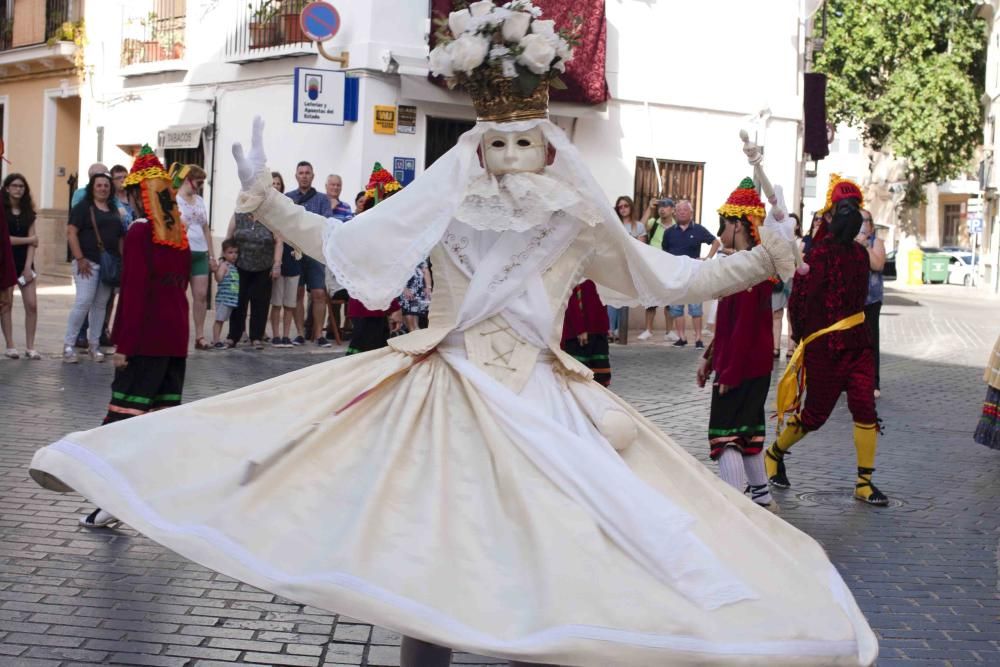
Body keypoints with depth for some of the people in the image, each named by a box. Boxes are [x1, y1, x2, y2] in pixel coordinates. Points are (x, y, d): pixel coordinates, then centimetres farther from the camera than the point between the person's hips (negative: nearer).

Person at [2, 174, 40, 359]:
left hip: (25, 262, 4)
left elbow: (33, 241, 4)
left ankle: (30, 347, 1)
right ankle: (10, 346, 5)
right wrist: (28, 239, -4)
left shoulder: (28, 212, 9)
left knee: (32, 305, -4)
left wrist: (28, 266, -7)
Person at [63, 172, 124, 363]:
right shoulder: (83, 207, -1)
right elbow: (71, 232, -9)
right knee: (83, 302, -13)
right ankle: (68, 344, -6)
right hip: (88, 262, -6)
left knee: (100, 304, 7)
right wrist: (80, 259, -15)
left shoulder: (114, 210, 17)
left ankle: (94, 344, 15)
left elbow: (120, 237, 21)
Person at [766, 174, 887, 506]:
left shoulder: (859, 253, 10)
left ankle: (864, 483, 4)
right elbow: (800, 301, -12)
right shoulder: (817, 254, -13)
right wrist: (803, 339, -3)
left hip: (858, 342, 6)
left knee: (865, 407, -4)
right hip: (824, 347, -6)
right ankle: (775, 454, 30)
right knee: (815, 414, 4)